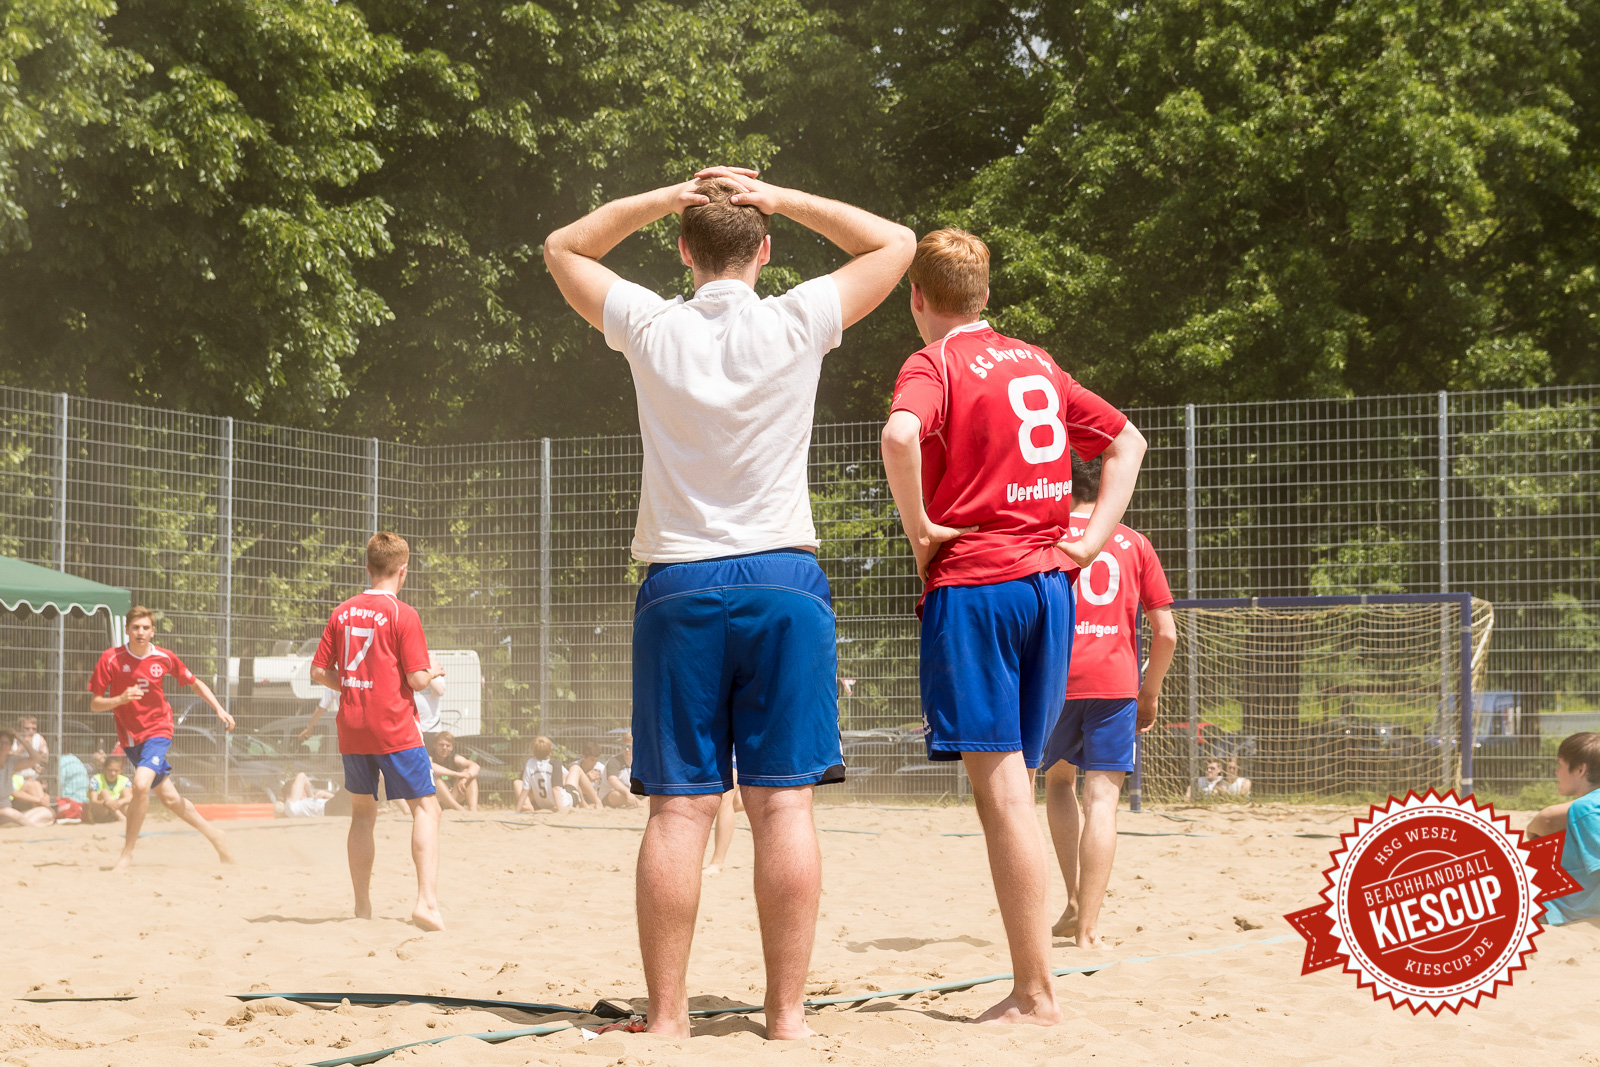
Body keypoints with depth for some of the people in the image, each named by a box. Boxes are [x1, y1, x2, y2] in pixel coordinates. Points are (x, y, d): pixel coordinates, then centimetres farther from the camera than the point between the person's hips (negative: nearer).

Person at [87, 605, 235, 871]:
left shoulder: (164, 658, -6)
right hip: (130, 737, 2)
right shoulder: (111, 659, -9)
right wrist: (121, 699, -26)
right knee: (168, 797, 9)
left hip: (158, 731, -2)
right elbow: (94, 704, -7)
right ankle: (214, 835, 31)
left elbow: (195, 683, 11)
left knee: (141, 785, -26)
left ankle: (127, 854, -13)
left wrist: (219, 709, 2)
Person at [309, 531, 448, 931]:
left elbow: (319, 672, 7)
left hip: (352, 729, 5)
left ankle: (362, 907, 20)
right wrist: (433, 673, 8)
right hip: (395, 729, -5)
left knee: (362, 813, 16)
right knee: (425, 807, -2)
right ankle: (427, 901, -18)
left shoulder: (342, 613, 7)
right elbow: (416, 678, -13)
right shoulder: (403, 614, -9)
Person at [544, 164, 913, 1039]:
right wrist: (785, 201, 9)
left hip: (679, 589, 1)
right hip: (782, 581, -1)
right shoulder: (796, 324, -2)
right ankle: (787, 1012, 0)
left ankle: (666, 1015, 0)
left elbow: (562, 248, 20)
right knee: (784, 802, -1)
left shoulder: (650, 328, 0)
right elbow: (896, 244, 14)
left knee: (679, 808, 0)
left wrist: (665, 199, 12)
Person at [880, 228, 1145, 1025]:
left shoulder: (933, 364, -4)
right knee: (1014, 784, 12)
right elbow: (1128, 441, 23)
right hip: (1050, 583, 7)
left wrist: (919, 527, -13)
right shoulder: (1036, 363, 17)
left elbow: (901, 434, -26)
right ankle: (1031, 983, 12)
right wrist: (1089, 541, 14)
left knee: (1000, 785, -7)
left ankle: (1037, 996, -10)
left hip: (974, 580, -7)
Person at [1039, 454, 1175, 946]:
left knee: (1059, 780, 20)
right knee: (1101, 797, -2)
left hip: (1055, 677, 0)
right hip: (1116, 680, 0)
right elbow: (1166, 633, 9)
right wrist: (1150, 692, 20)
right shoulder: (1135, 544, 13)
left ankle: (1074, 902, 9)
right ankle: (1088, 925, -8)